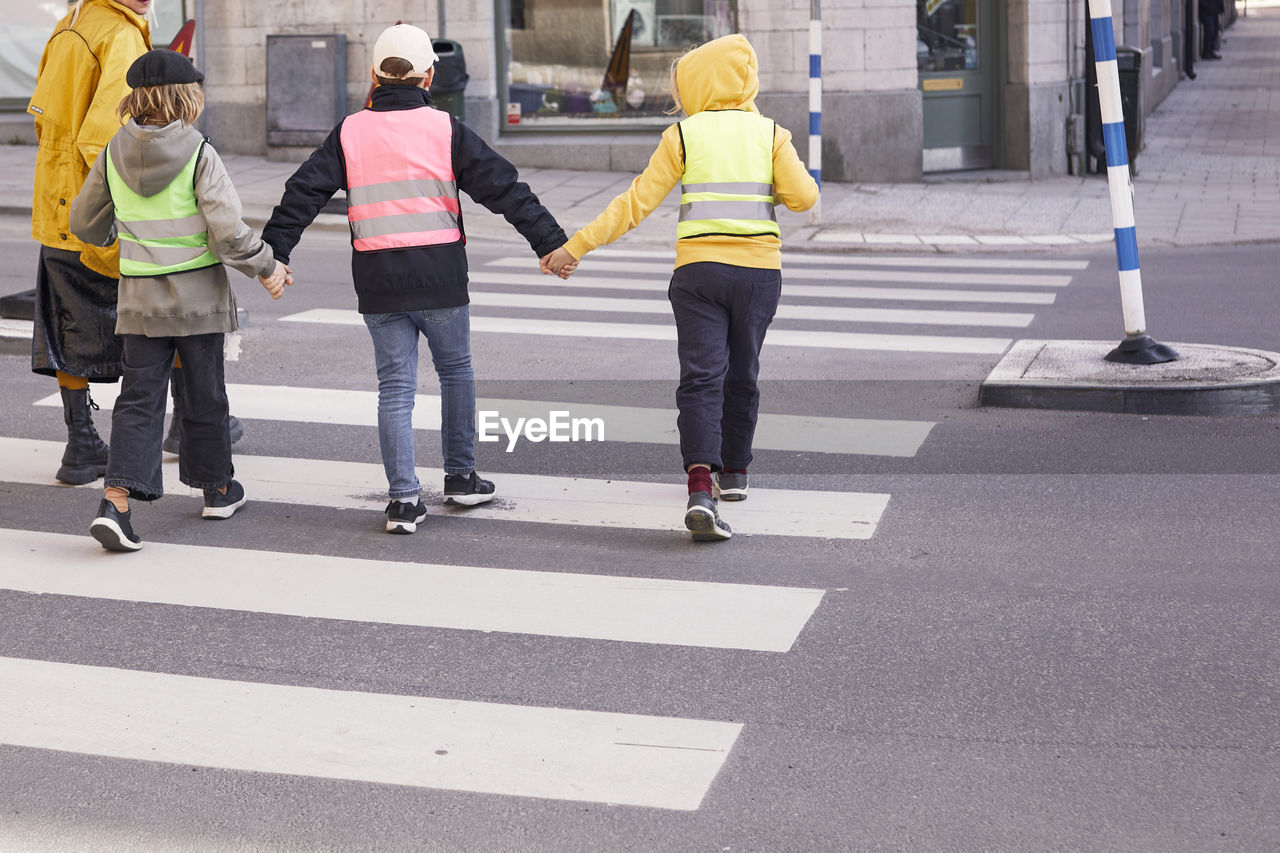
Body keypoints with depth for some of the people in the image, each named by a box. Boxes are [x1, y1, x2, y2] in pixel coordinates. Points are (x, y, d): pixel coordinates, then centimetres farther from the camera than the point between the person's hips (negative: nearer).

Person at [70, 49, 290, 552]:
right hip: (198, 294, -3)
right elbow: (227, 232, -18)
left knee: (139, 399, 3)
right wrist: (267, 267, -2)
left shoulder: (115, 153, -2)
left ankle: (116, 500, -13)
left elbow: (85, 223, 9)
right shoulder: (199, 155, -14)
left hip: (140, 298, 3)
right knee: (205, 393, 14)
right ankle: (217, 488, 30)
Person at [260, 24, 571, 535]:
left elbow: (304, 192, 1)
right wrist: (549, 241, 0)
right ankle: (461, 478, 26)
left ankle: (403, 499, 0)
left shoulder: (349, 133, 2)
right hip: (440, 276, -1)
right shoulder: (444, 130, -3)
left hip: (378, 282, 1)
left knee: (395, 387, 6)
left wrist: (274, 251, 5)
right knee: (456, 371, 19)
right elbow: (503, 187, -3)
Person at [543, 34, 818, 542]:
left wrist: (576, 247, 1)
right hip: (759, 270, 2)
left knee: (701, 378, -6)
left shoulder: (683, 136, 1)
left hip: (699, 268, -2)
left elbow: (636, 203, -3)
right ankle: (734, 471, 32)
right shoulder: (769, 133, 5)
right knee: (741, 374, 19)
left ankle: (701, 489, -23)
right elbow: (803, 197, -5)